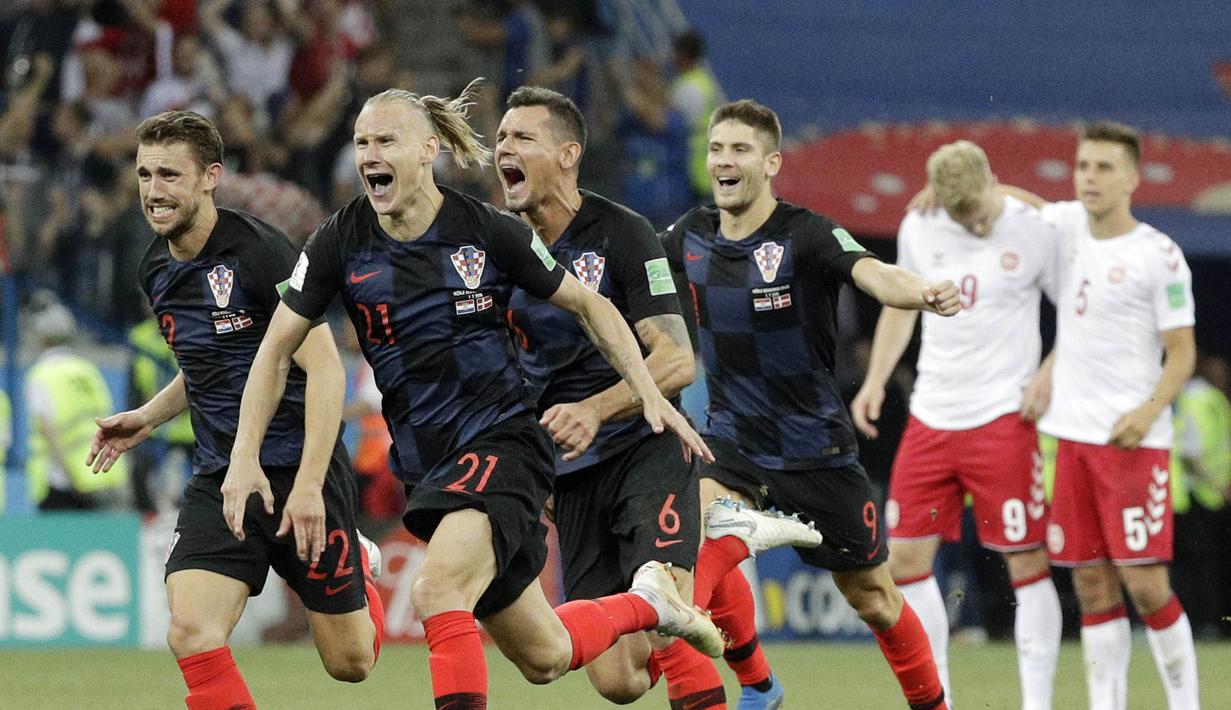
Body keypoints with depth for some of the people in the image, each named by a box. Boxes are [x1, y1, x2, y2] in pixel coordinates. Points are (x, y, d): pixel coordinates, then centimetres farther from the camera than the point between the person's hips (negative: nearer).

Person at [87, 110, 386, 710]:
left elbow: (324, 369, -17)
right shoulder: (156, 271, 8)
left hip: (297, 470, -5)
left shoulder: (260, 252, -15)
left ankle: (357, 568, 40)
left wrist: (308, 484, -24)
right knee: (191, 635, -19)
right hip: (218, 477, 5)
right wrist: (147, 418, 13)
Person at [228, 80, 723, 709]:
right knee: (544, 659, 10)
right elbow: (277, 348, 4)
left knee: (436, 591, -31)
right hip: (426, 463, 4)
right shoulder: (342, 241, -4)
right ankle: (646, 602, 39)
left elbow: (587, 305, 4)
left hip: (503, 442, -4)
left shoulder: (489, 232, -9)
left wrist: (648, 392, -4)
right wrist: (245, 458, -4)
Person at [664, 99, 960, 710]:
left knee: (872, 597, 8)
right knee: (701, 546, -25)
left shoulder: (805, 235, -17)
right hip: (731, 441, 3)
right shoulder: (693, 235, -1)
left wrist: (924, 293, -56)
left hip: (814, 447, -3)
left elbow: (875, 275, -36)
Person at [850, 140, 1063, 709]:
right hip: (930, 417, 5)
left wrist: (1047, 382, -11)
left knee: (1025, 560, -5)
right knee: (906, 557, 2)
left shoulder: (1035, 232, -7)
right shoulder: (918, 229, 5)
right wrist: (875, 380, 12)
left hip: (1002, 420, -5)